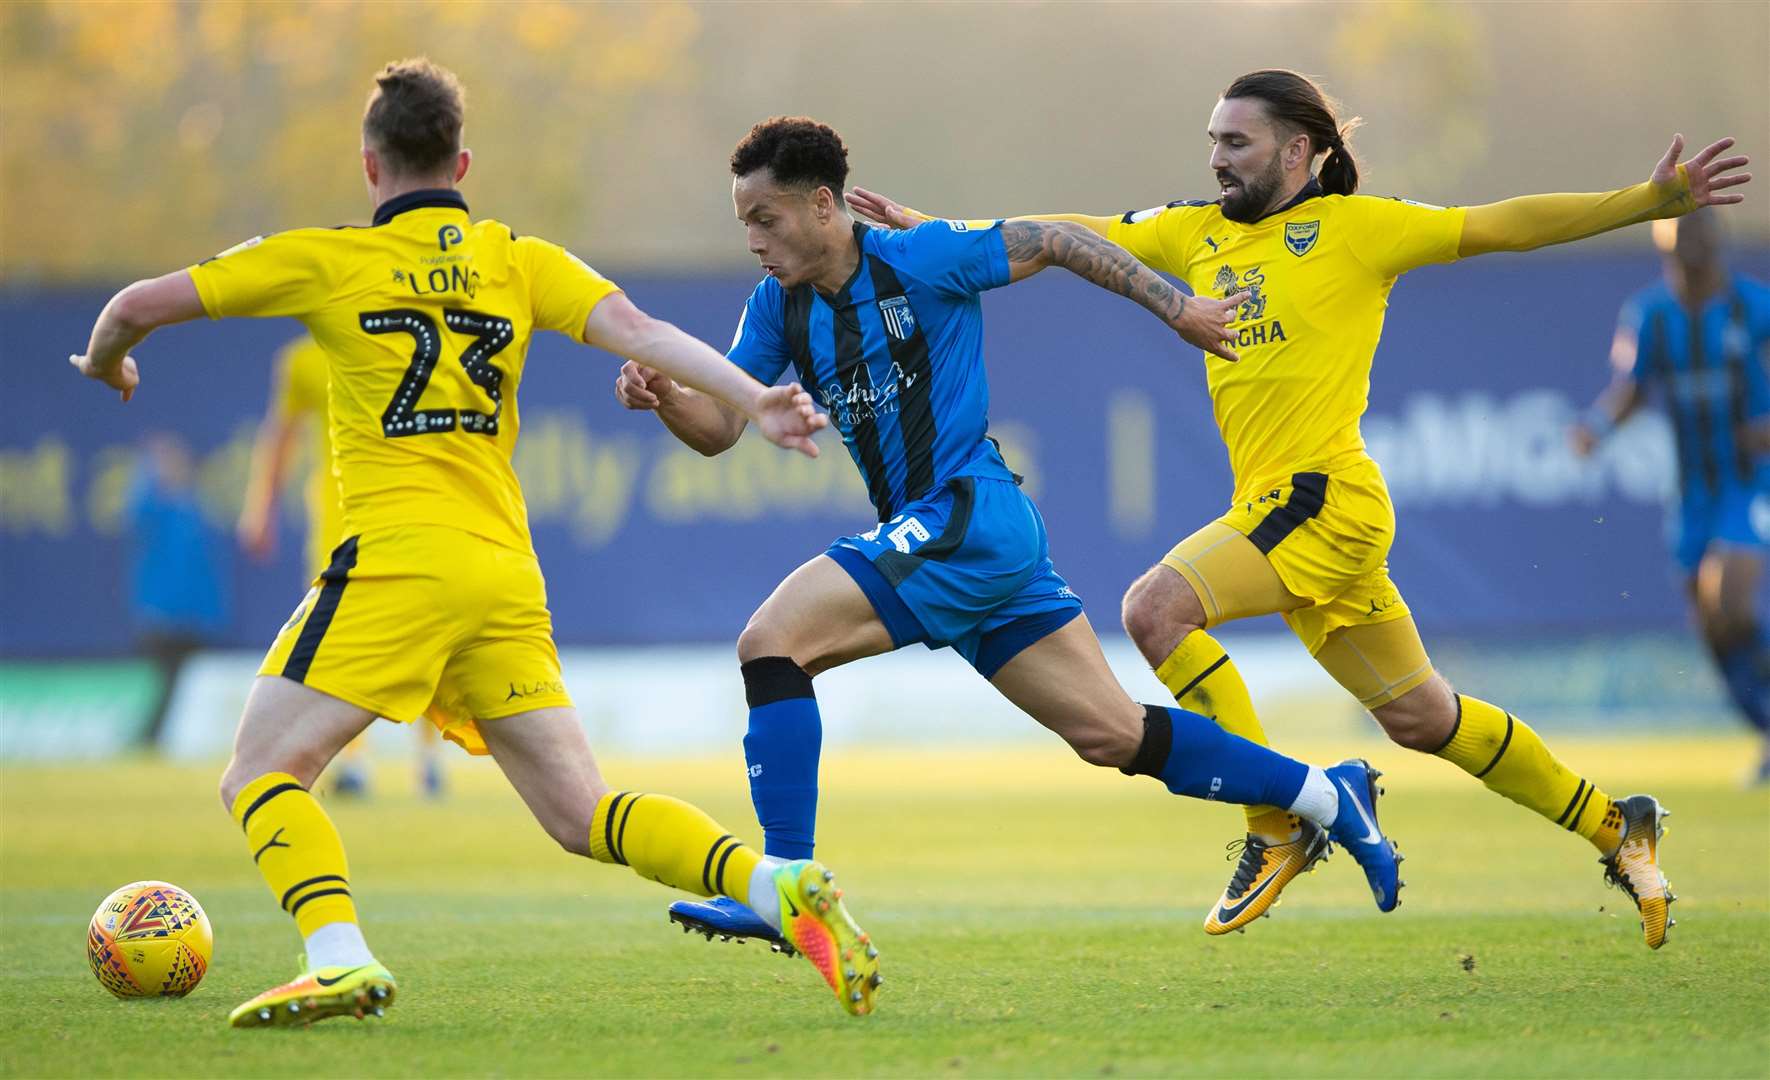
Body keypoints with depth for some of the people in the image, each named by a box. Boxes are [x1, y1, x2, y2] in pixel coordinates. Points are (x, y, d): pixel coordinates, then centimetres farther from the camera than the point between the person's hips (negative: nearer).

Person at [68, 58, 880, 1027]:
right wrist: (754, 401, -3)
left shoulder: (326, 261, 5)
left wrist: (105, 363, 28)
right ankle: (784, 888, -11)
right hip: (508, 575, 5)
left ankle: (340, 960, -23)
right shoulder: (521, 261, 14)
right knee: (580, 814, 8)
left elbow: (142, 305, 8)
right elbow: (633, 330, -1)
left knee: (261, 777, 1)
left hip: (398, 563, -5)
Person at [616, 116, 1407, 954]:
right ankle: (1327, 796, 19)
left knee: (772, 641, -18)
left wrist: (1177, 309, 4)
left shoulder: (916, 259, -10)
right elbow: (720, 427, 6)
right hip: (928, 533, 8)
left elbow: (1055, 242, 0)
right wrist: (663, 397, -16)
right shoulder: (778, 306, 10)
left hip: (972, 516, -8)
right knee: (1111, 736, 9)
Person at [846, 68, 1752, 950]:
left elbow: (1500, 226, -4)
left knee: (1156, 609, -22)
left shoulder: (1353, 228, -3)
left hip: (1325, 499, -7)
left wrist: (1651, 200, -11)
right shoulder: (1196, 233, 15)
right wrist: (925, 228, 17)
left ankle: (1278, 827, -14)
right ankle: (1614, 827, 27)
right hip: (1274, 507, 7)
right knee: (1419, 717, 13)